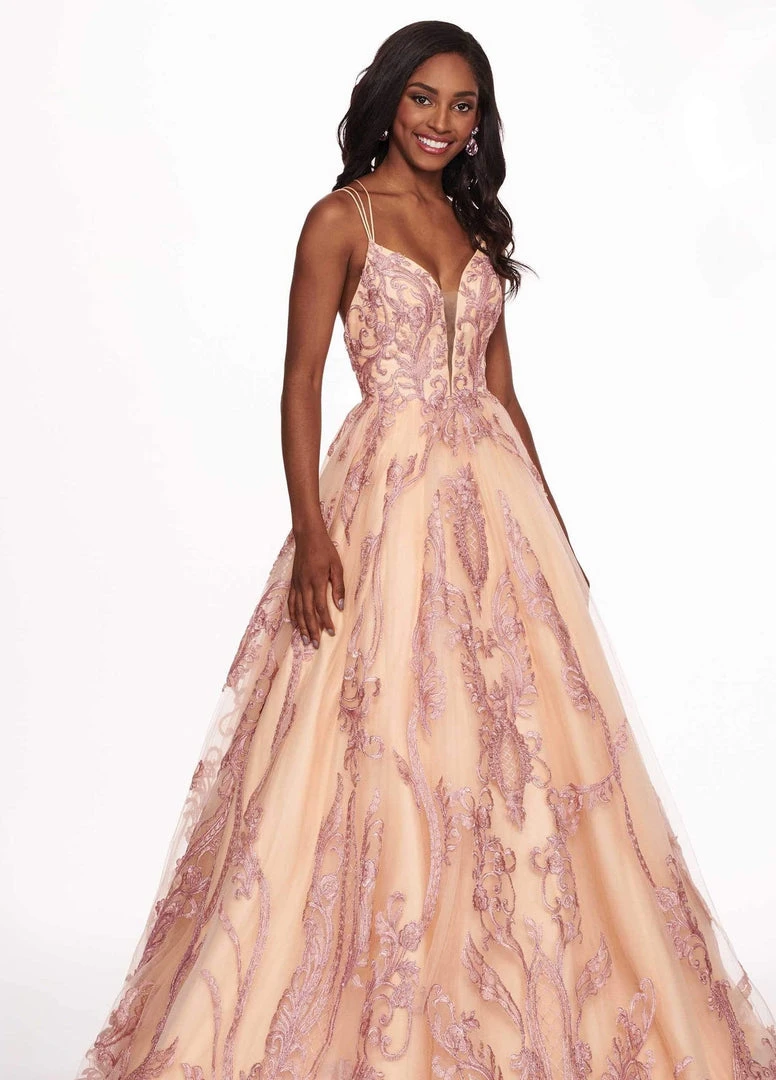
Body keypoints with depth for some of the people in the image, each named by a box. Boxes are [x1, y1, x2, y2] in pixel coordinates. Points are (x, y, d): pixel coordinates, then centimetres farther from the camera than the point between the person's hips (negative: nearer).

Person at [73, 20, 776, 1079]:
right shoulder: (341, 219, 0)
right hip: (389, 496, -5)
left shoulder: (476, 227, 16)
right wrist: (311, 530, -18)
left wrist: (551, 520, 13)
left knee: (518, 742, 7)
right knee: (385, 743, -3)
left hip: (496, 494, 6)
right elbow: (302, 383, -7)